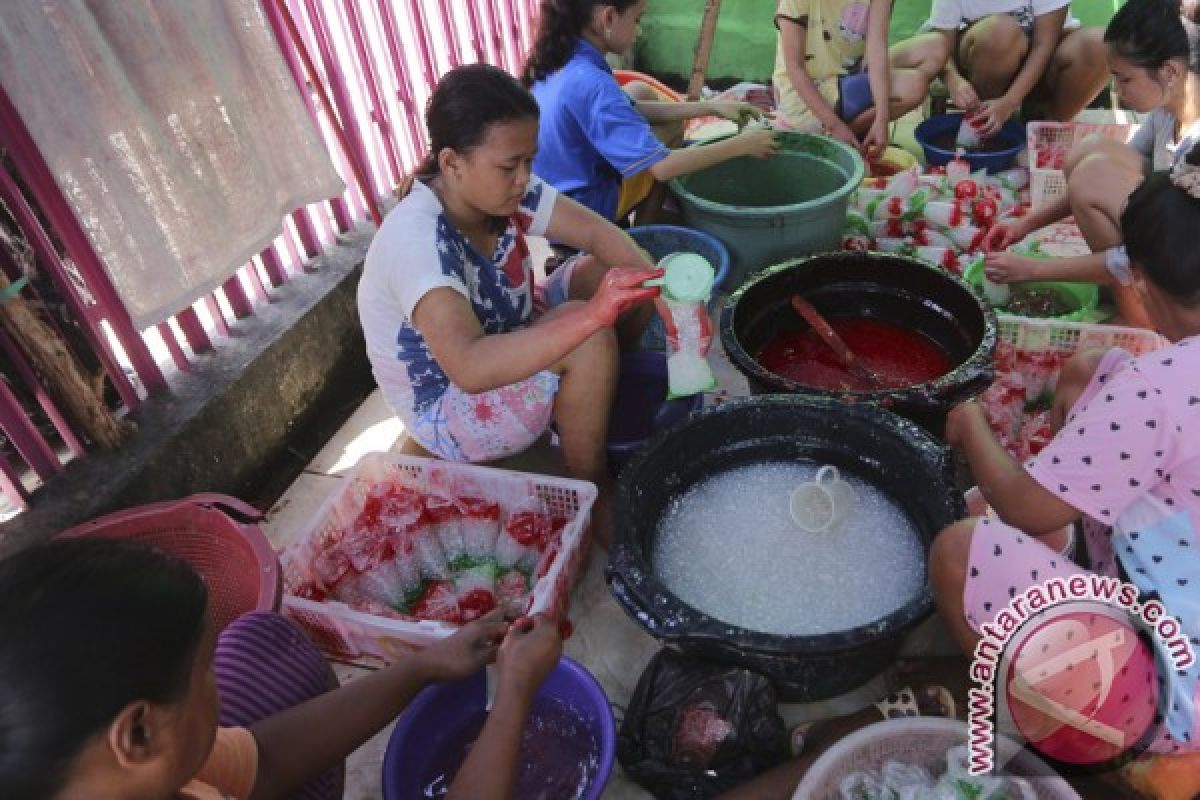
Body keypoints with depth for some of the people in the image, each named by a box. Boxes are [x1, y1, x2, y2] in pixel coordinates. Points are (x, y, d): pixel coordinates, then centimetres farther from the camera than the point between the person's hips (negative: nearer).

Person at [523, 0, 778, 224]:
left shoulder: (561, 59, -2)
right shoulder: (591, 84, -28)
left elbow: (630, 110, 7)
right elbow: (661, 167, -29)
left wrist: (712, 108, 3)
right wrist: (741, 145, -18)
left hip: (553, 201, 8)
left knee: (640, 92, 16)